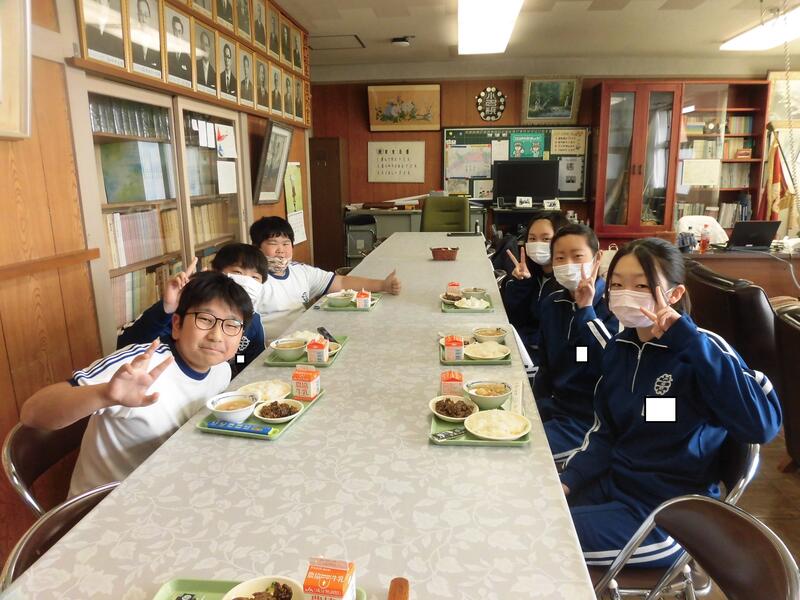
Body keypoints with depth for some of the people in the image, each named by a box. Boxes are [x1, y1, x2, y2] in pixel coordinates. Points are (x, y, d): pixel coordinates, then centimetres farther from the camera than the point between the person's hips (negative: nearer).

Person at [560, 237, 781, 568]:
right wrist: (568, 480, -5)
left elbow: (763, 424, -35)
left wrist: (689, 338, -35)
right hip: (613, 485, 6)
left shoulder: (698, 350, -18)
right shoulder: (619, 346, 1)